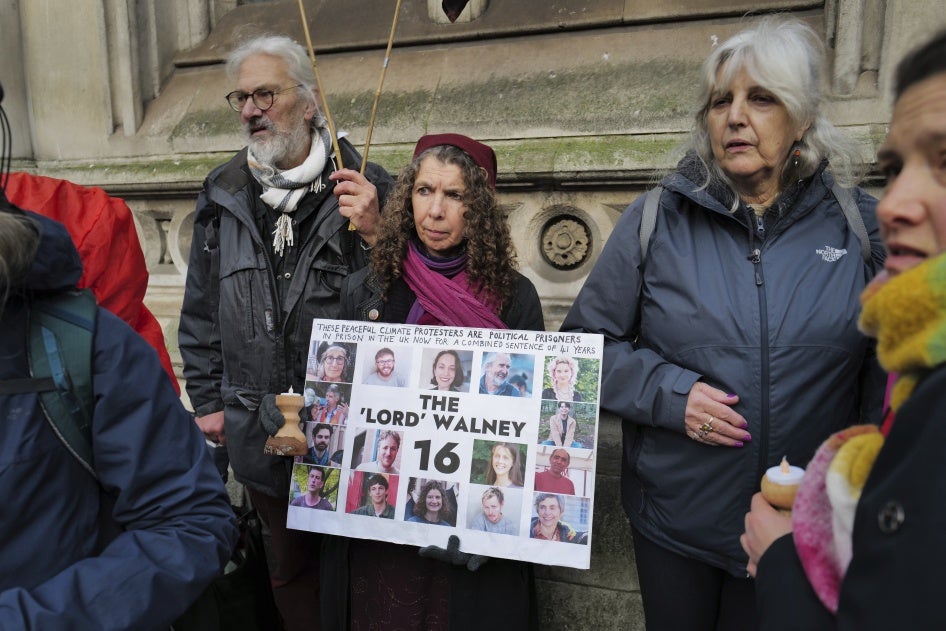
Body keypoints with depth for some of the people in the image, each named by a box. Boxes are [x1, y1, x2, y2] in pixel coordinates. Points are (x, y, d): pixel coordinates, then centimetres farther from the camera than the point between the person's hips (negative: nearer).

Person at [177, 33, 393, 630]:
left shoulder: (366, 187, -8)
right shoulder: (223, 195, 4)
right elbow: (200, 311, 11)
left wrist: (374, 235, -24)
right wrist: (208, 400, 11)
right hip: (261, 432, 4)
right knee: (291, 569, 23)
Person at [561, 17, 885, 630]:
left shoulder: (864, 227, -4)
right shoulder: (657, 219, -8)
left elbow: (889, 375, 3)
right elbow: (587, 339, -3)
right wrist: (669, 392, -17)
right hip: (673, 522, 0)